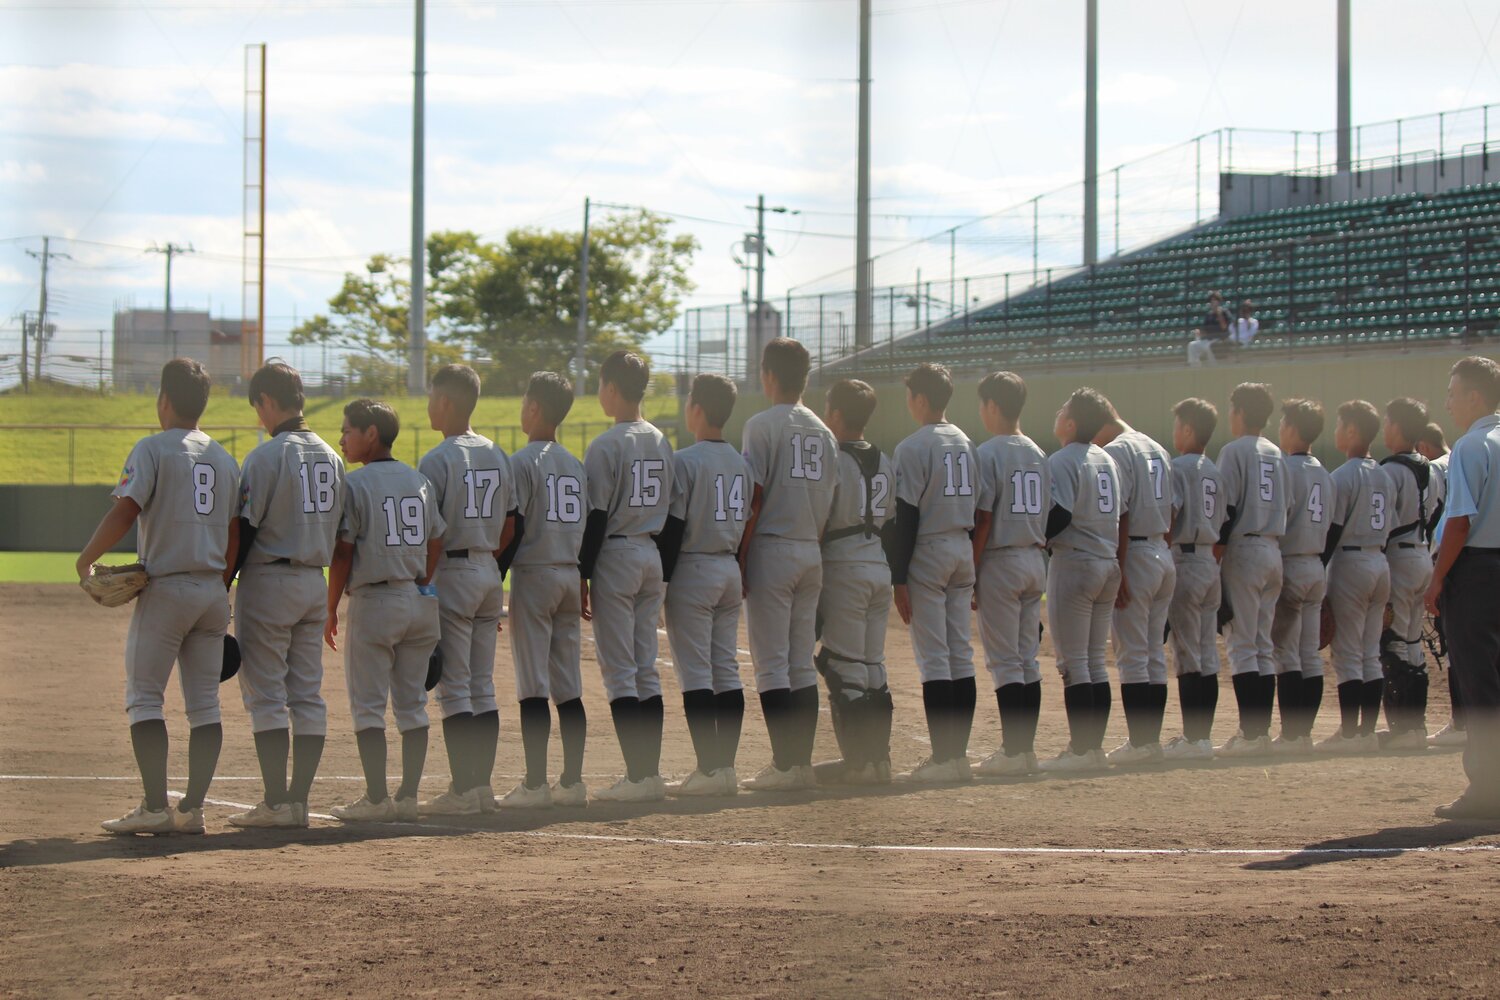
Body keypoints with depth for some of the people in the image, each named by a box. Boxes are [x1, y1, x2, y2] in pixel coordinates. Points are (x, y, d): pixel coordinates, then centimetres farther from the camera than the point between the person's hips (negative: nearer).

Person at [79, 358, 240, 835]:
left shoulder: (153, 449, -7)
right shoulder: (225, 459, 12)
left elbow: (124, 512, -17)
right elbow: (235, 535, 13)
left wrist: (86, 560, -6)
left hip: (165, 589, -6)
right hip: (212, 590, 6)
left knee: (144, 697, -1)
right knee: (204, 703, 8)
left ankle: (155, 807, -9)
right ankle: (192, 808, 5)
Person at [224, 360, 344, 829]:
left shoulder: (267, 455, -13)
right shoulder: (330, 457, 10)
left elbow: (245, 530, -15)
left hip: (269, 580, -7)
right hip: (316, 583, 7)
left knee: (265, 694, -4)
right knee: (308, 694, 8)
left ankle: (276, 804, -7)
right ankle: (299, 800, 9)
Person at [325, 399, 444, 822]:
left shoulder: (355, 484, -9)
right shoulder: (420, 481, 10)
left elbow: (342, 553, -10)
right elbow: (435, 545, 11)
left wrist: (331, 611, -3)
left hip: (373, 601, -6)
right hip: (420, 603, 6)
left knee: (367, 704, -1)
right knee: (412, 703, 10)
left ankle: (376, 799, -5)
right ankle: (408, 797, 9)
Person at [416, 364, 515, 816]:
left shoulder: (437, 459, -13)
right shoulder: (498, 456, 10)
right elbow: (509, 527, 13)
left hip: (451, 574, -7)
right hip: (489, 573, 7)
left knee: (454, 687, -4)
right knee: (483, 686, 11)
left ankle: (463, 790, -6)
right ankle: (481, 784, 13)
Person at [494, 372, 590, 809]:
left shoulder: (523, 462, -9)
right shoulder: (575, 465, 12)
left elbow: (514, 530, -14)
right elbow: (586, 528, 14)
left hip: (533, 575, -7)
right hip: (571, 576, 7)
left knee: (533, 685, -6)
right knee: (569, 686, 8)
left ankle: (534, 784, -8)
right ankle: (572, 782, 9)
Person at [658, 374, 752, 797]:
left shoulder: (685, 461, -13)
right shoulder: (740, 463, 10)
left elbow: (673, 527, -15)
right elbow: (748, 521, 13)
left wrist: (660, 578, -10)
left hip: (692, 571, -7)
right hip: (731, 570, 7)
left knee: (694, 673, -5)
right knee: (726, 671, 9)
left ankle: (708, 769, -8)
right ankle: (726, 767, 9)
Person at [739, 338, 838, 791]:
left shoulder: (763, 425, -9)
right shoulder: (822, 432, 12)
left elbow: (754, 499, -12)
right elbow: (829, 503, 13)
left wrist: (740, 560, -10)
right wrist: (814, 546, 18)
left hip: (771, 550, -7)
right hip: (811, 553, 7)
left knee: (771, 663, -5)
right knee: (803, 663, 10)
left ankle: (784, 765, -8)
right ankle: (802, 762, 10)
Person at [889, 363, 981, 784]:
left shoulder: (913, 447, -12)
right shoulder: (966, 444, 11)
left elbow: (906, 517, -15)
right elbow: (976, 508, 14)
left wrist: (899, 579, -13)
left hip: (928, 554, -7)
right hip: (964, 552, 7)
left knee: (933, 657, -6)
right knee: (960, 655, 9)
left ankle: (943, 758, -8)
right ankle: (958, 754, 12)